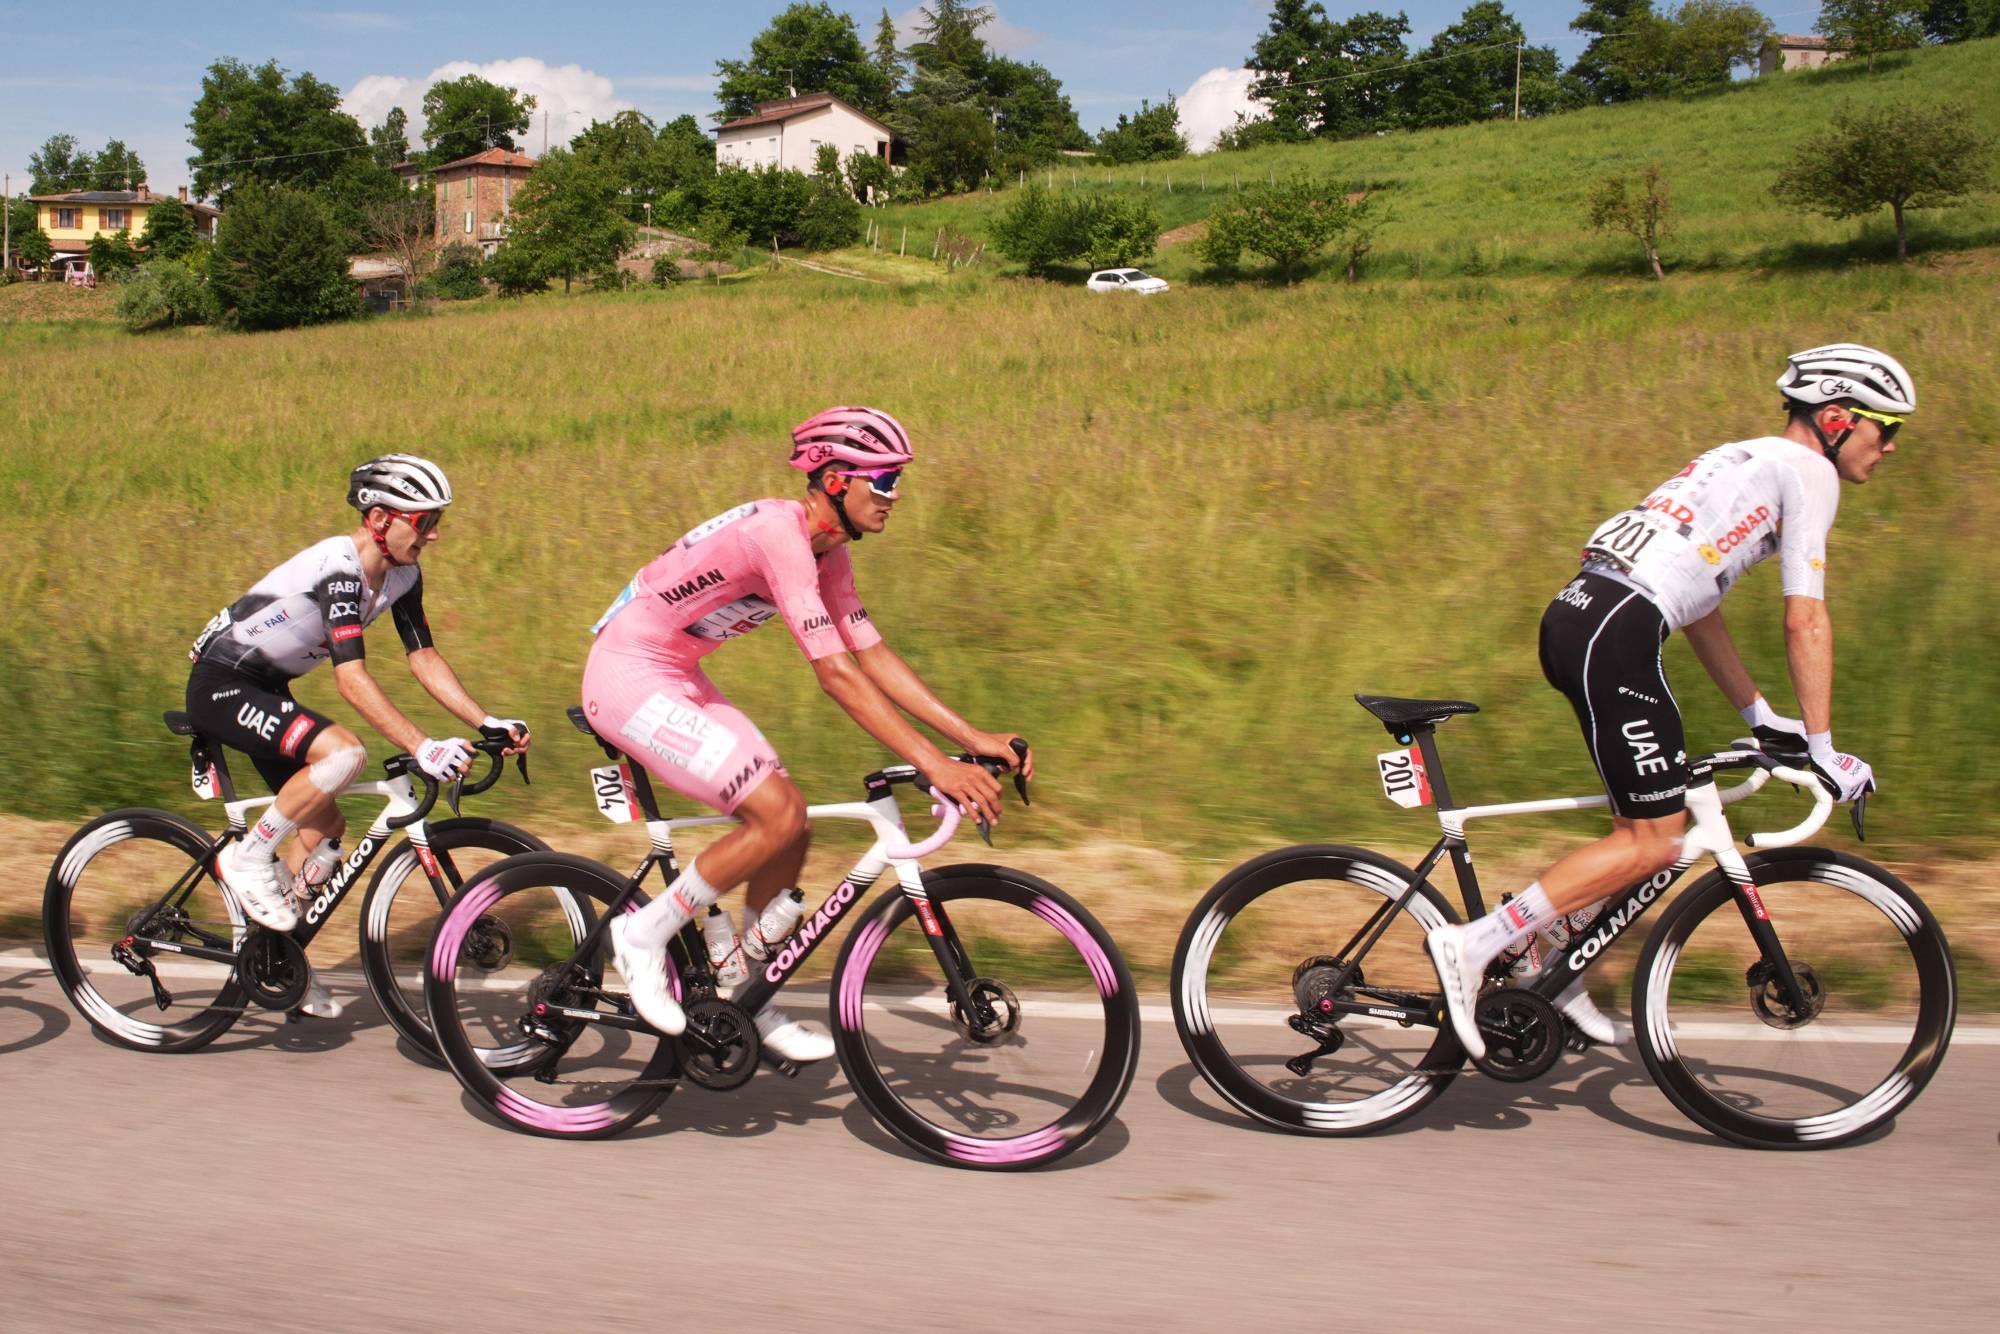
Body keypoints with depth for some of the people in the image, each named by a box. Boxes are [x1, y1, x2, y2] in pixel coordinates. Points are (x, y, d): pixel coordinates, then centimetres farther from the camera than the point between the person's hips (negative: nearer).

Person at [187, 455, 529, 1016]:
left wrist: (488, 723, -7)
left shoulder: (401, 575, -1)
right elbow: (351, 678, -36)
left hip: (264, 689, 9)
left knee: (325, 827, 6)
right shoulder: (339, 567, -28)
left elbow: (424, 658, 3)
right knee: (343, 752, -30)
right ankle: (247, 858, -13)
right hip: (220, 685, -9)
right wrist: (423, 748, -42)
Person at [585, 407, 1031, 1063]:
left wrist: (972, 737, -2)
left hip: (674, 678, 9)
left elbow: (873, 654, 5)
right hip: (628, 678, -9)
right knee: (777, 815, -18)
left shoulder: (827, 551, 4)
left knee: (788, 827, 5)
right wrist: (934, 764, -31)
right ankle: (645, 933, -2)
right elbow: (837, 674, -30)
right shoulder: (778, 533, -26)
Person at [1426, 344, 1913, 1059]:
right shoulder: (1804, 468, 2)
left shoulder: (1744, 462, 29)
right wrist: (1822, 748, 2)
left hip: (1572, 616, 10)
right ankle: (1473, 944, -8)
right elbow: (1805, 620, -4)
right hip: (1616, 634, -10)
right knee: (1653, 843, -4)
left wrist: (1761, 717, 33)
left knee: (1651, 816, 19)